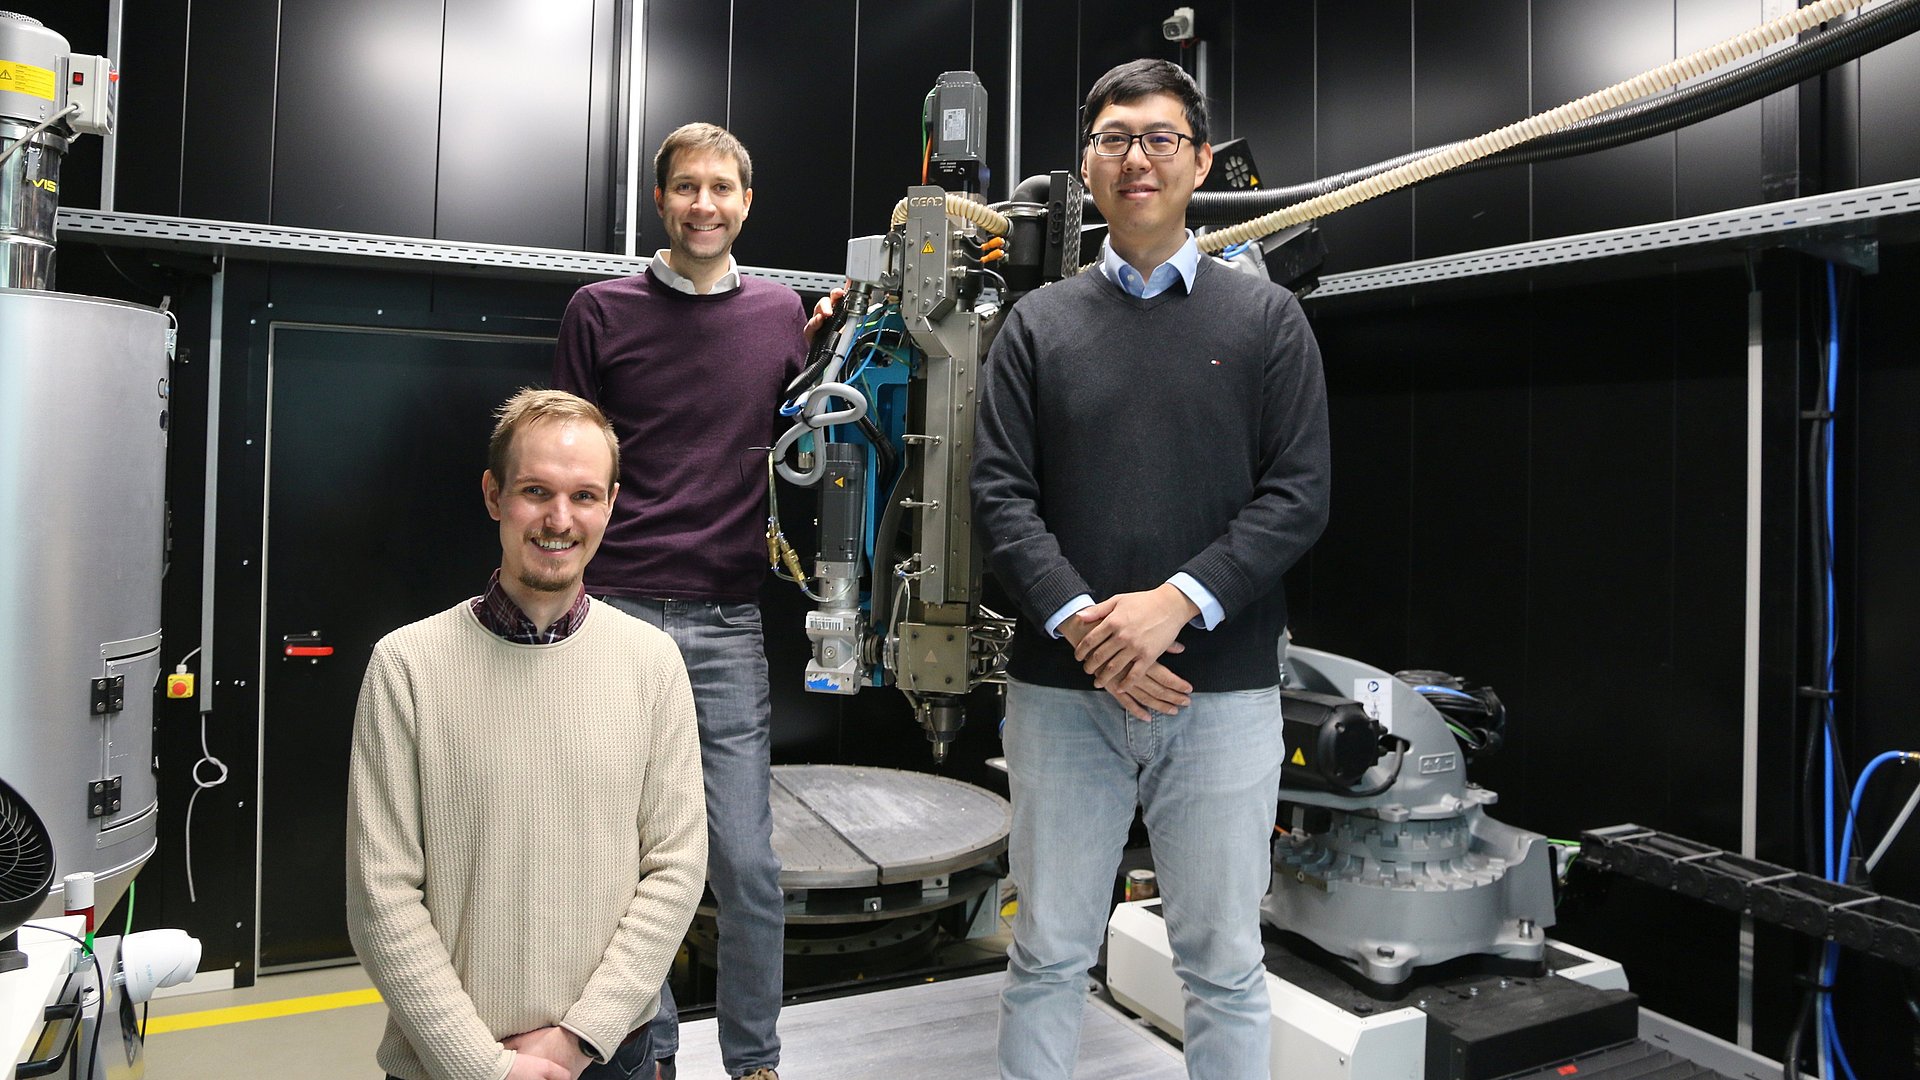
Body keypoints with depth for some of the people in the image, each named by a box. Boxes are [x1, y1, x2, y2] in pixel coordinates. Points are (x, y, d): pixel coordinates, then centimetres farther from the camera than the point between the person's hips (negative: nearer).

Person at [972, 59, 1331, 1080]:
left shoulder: (1267, 319, 6)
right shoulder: (1038, 323, 9)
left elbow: (1298, 495, -2)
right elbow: (1000, 493, 0)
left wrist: (1176, 603, -15)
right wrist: (1079, 623, -14)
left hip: (1224, 689, 0)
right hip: (1061, 687, 1)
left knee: (1224, 961, 10)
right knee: (1047, 956, 10)